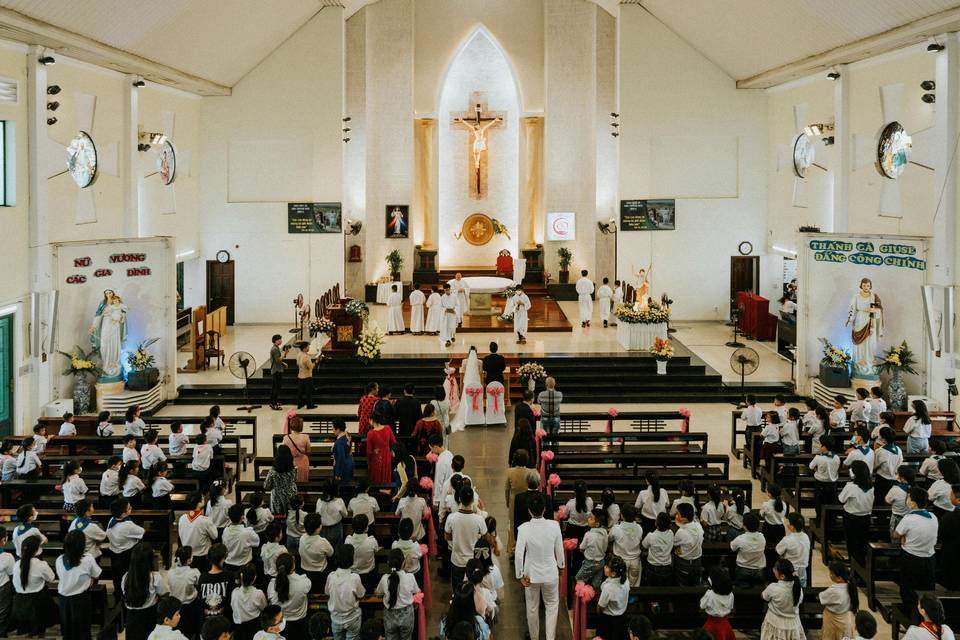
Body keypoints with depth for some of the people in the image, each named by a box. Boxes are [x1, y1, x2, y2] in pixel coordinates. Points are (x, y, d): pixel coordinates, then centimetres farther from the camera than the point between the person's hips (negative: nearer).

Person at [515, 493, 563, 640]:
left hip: (531, 574, 0)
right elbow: (559, 549, -6)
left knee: (532, 608, 20)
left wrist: (520, 575, -5)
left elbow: (519, 554, -19)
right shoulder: (554, 525, -18)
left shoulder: (523, 528, -21)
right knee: (552, 606, 21)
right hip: (551, 573, 0)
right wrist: (560, 565, 13)